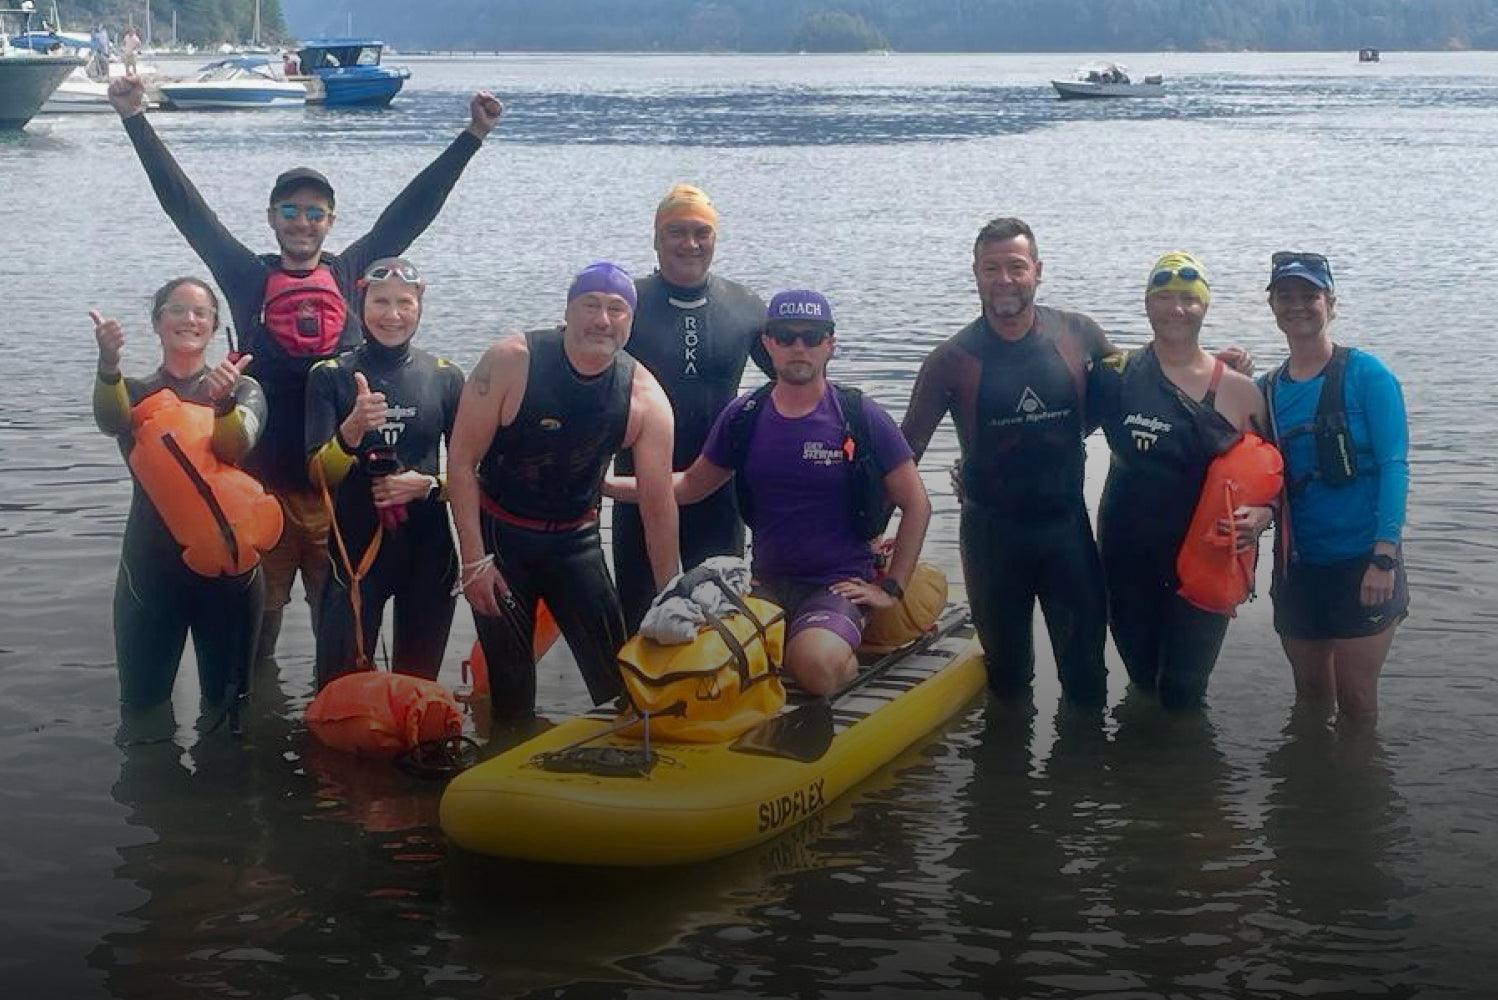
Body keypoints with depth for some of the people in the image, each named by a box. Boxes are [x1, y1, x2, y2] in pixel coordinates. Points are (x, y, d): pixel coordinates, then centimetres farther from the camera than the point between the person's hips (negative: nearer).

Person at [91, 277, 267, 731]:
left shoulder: (242, 389, 2)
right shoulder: (135, 391, 4)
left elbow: (237, 446, -21)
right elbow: (112, 422, -21)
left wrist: (223, 401, -45)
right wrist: (109, 365, -44)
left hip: (228, 565, 0)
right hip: (150, 569, 0)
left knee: (226, 703, 10)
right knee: (142, 708, 4)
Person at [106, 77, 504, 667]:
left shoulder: (351, 273, 5)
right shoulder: (249, 277, 3)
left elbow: (413, 208, 6)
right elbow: (184, 203, 3)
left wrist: (473, 136, 5)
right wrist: (135, 120, 1)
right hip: (263, 479, 0)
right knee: (256, 616, 9)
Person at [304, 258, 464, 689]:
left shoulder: (445, 377, 3)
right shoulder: (330, 376, -1)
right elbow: (320, 473, -9)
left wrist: (429, 486, -13)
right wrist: (353, 429, -27)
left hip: (428, 549, 2)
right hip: (354, 547, -2)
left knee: (418, 686, 12)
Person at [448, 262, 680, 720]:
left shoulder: (645, 398, -12)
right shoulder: (511, 361, -19)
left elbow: (658, 505, -9)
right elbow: (462, 461, -15)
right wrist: (474, 560, -18)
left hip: (576, 537, 2)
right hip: (500, 534, -2)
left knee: (619, 677, -2)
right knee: (510, 685, 1)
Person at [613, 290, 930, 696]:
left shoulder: (862, 418, -4)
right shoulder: (743, 417, 5)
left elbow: (917, 504, 1)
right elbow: (691, 486, 16)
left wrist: (891, 588, -4)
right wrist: (607, 484, 7)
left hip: (839, 585, -4)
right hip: (769, 584, 4)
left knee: (817, 666, -35)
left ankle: (847, 655, 1)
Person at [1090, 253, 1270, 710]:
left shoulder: (1238, 390, -4)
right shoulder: (1115, 375, -3)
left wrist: (1261, 515, -18)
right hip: (1127, 562, 2)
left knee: (1183, 694, 0)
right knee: (1143, 680, 17)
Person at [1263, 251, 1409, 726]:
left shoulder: (1365, 375, -9)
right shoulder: (1269, 388, 5)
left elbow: (1394, 467, -13)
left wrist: (1384, 559, -20)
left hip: (1362, 562, -4)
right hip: (1298, 565, 4)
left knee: (1356, 703, 2)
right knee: (1311, 695, 16)